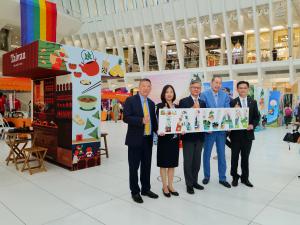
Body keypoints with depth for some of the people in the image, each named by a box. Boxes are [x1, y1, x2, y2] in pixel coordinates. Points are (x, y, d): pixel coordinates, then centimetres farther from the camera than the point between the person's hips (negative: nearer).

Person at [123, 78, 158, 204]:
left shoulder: (151, 103, 12)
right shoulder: (130, 100, -6)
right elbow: (126, 118, -16)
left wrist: (157, 130, -3)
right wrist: (141, 120, -28)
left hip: (148, 139, 6)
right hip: (135, 139, -5)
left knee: (147, 166, 15)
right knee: (134, 167, 6)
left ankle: (146, 189, 32)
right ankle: (135, 192, 22)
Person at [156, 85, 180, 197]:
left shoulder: (177, 107, 9)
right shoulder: (160, 106, -5)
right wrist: (159, 131, -29)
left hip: (175, 137, 5)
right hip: (164, 137, -5)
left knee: (172, 163, 13)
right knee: (164, 163, 6)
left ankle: (170, 185, 26)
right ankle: (164, 186, 20)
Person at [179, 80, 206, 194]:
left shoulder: (202, 103, 12)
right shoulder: (183, 101, -4)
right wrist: (192, 108, -20)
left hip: (200, 136, 5)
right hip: (188, 136, -5)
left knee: (197, 160, 14)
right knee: (188, 161, 4)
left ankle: (194, 181, 29)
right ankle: (189, 184, 17)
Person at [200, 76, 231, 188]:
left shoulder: (225, 96, 5)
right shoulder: (204, 95, -5)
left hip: (222, 129, 3)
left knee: (221, 154, 11)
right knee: (207, 154, 10)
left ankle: (222, 178, 24)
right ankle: (207, 176, 27)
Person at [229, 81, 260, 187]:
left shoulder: (253, 102, 6)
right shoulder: (233, 102, -3)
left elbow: (257, 117, 7)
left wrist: (252, 125, -10)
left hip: (248, 134, 2)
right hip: (236, 134, -2)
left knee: (245, 157, 12)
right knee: (235, 157, 8)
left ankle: (245, 178, 26)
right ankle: (235, 177, 24)